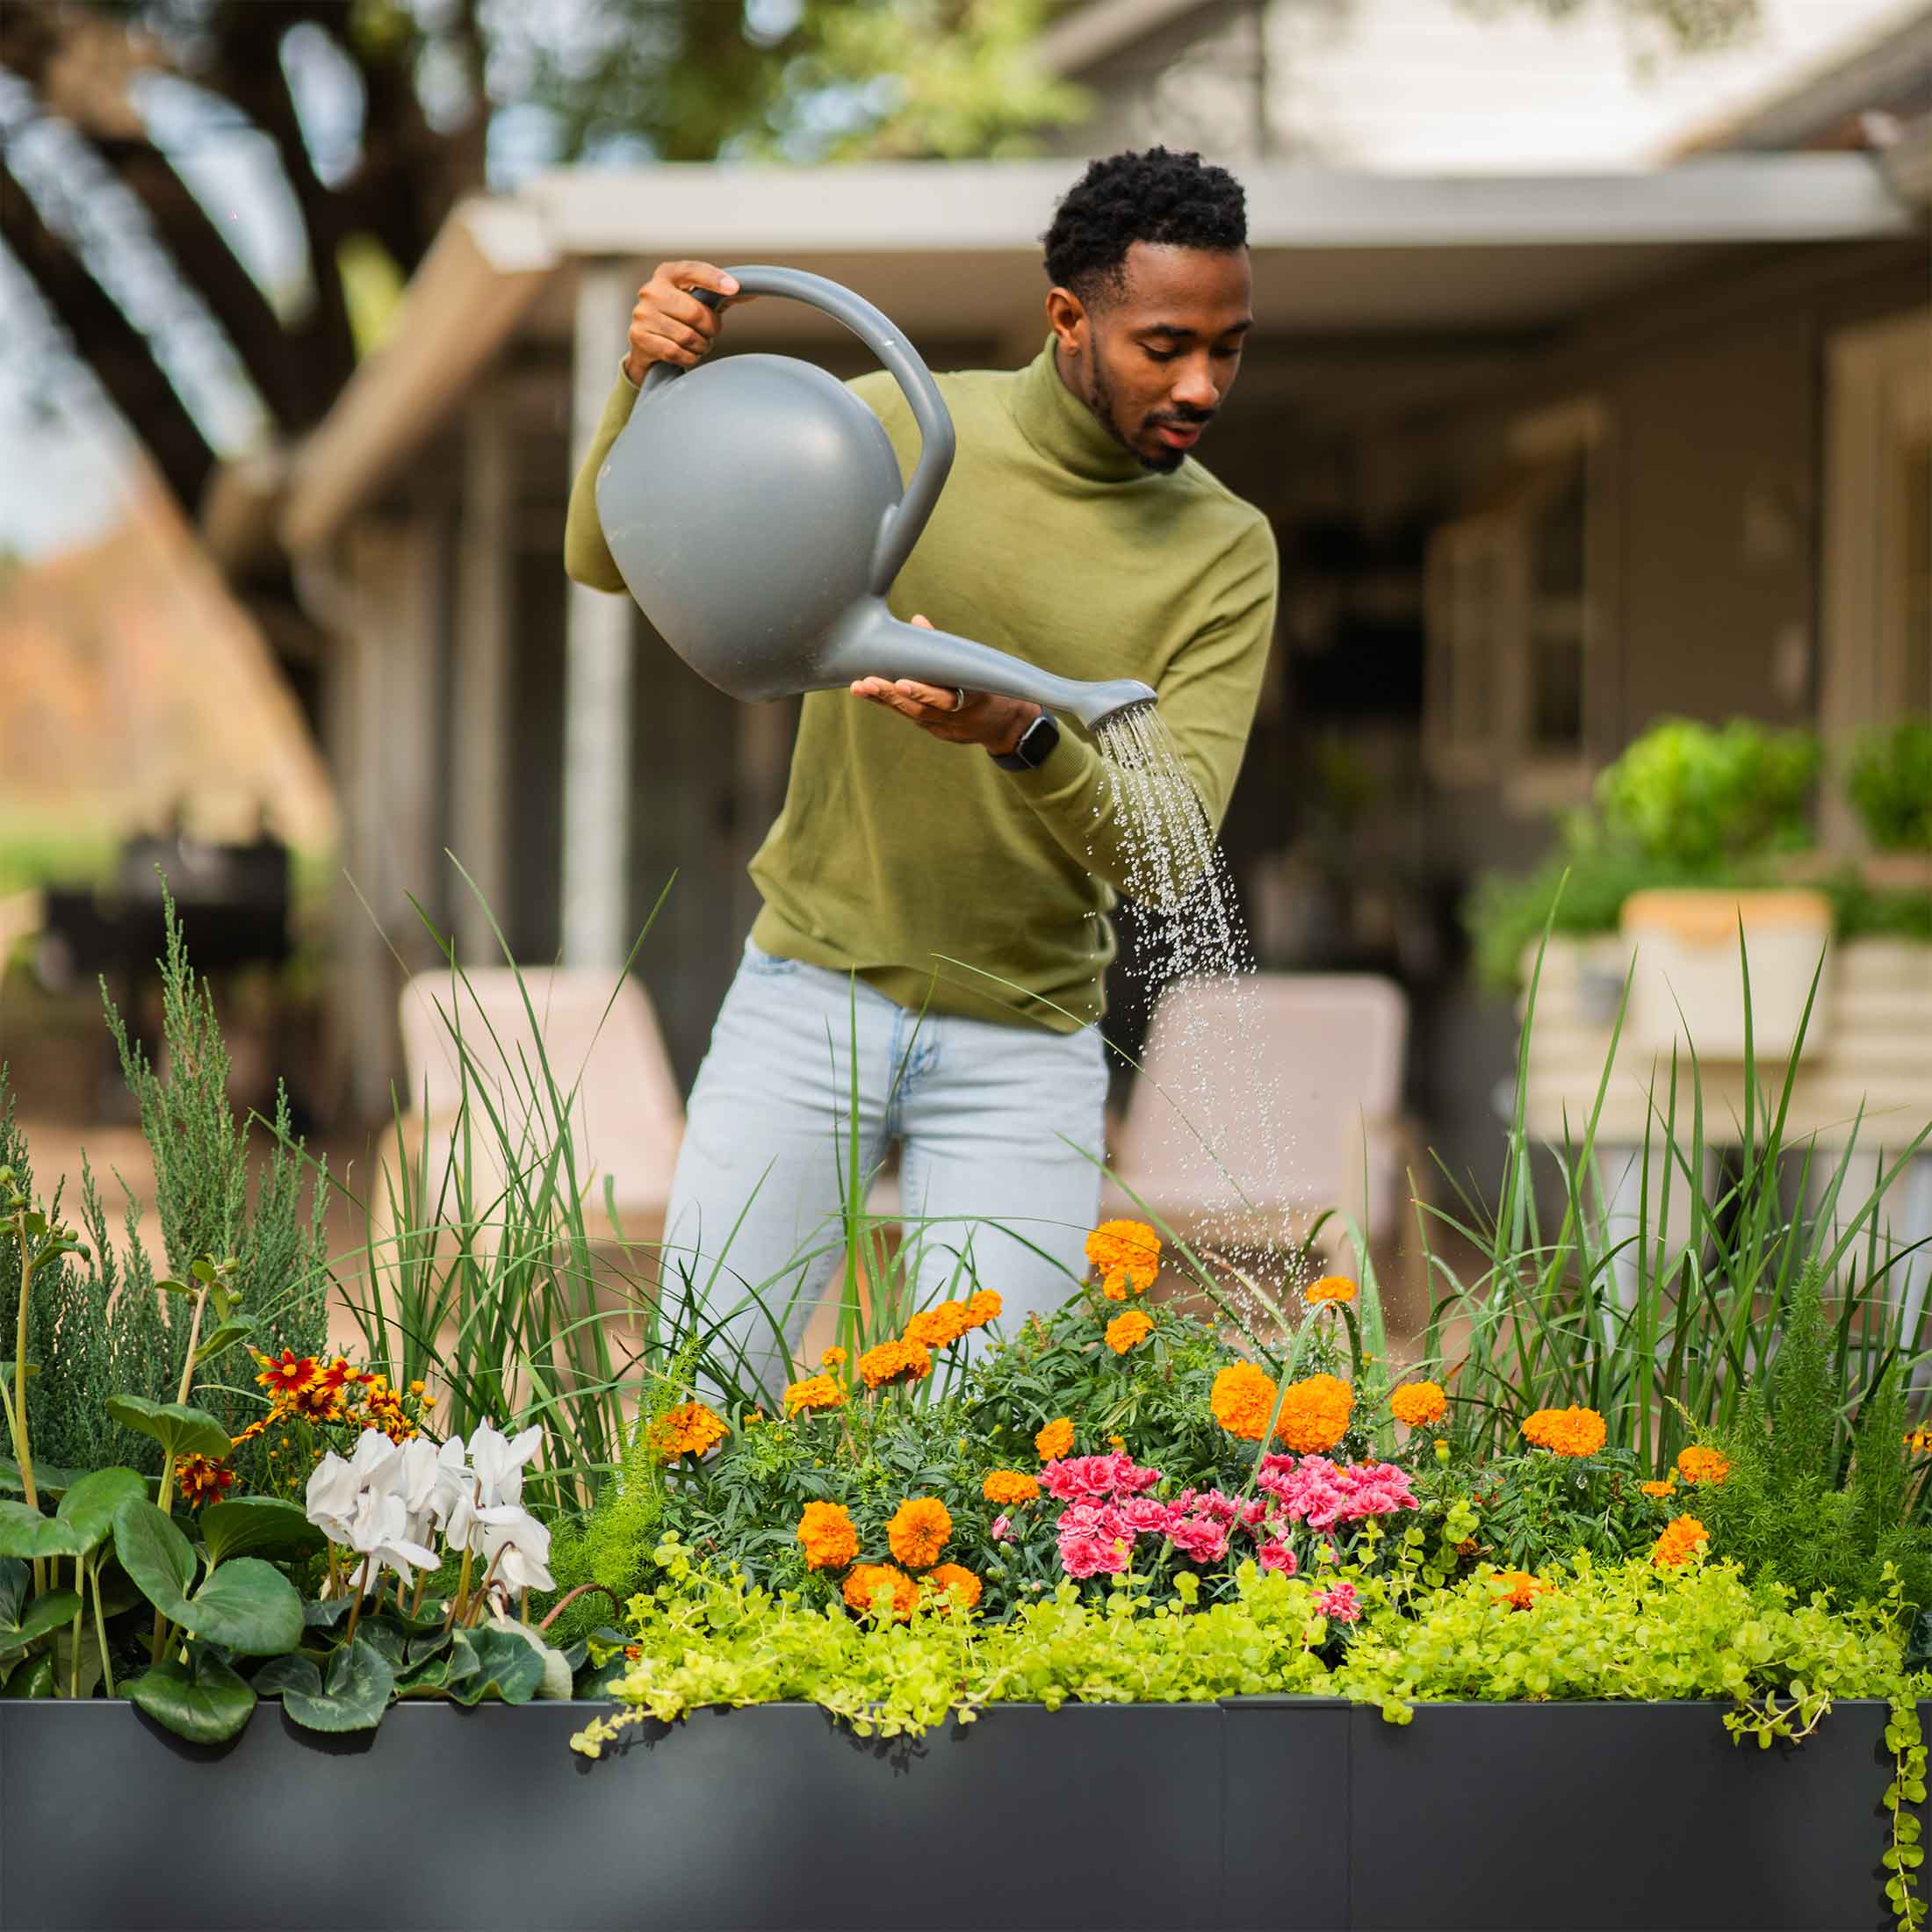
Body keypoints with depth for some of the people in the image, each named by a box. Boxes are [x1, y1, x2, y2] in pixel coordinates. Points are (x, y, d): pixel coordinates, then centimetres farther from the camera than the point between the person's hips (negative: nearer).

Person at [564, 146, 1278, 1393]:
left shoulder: (1226, 553, -2)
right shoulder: (898, 428, -3)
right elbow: (610, 557, -1)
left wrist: (1022, 738, -32)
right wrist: (654, 387, -21)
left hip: (1023, 1048, 0)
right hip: (813, 996, 0)